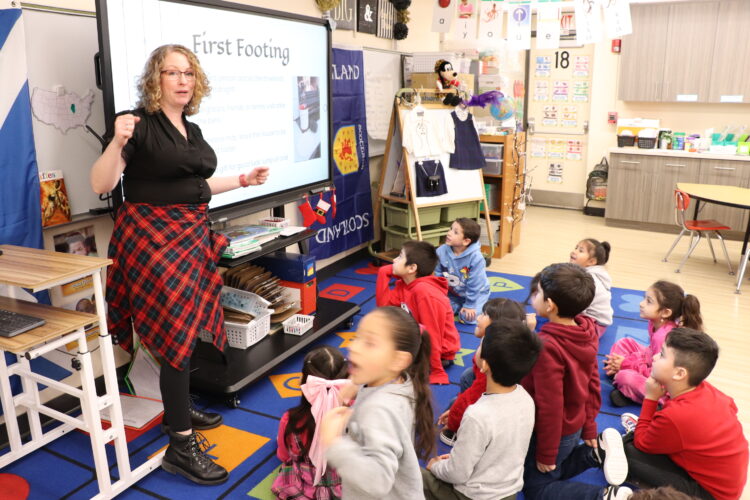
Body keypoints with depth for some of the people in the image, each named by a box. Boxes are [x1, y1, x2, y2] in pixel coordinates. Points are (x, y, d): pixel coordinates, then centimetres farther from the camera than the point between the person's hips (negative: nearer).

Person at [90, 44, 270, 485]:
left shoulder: (192, 129, 12)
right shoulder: (140, 123, -11)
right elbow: (101, 185, -16)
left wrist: (242, 180, 20)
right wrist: (117, 142, -31)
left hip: (192, 234, 8)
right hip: (153, 235, -8)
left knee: (187, 328, 16)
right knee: (177, 332, -8)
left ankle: (179, 409, 35)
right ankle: (181, 447, 1)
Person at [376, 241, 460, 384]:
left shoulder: (424, 292, -30)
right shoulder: (404, 284, -3)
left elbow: (432, 334, -28)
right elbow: (384, 305, -8)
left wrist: (437, 372, -24)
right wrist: (383, 273, -10)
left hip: (438, 351, -9)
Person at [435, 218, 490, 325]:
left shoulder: (475, 257, -31)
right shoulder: (441, 251, -19)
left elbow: (474, 284, -22)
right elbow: (437, 277, -8)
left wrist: (469, 305, -15)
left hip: (476, 293, -3)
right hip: (451, 294, 4)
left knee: (469, 318, -20)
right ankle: (458, 307, 14)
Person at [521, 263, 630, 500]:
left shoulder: (547, 347, -33)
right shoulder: (586, 333, -9)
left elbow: (550, 406, -26)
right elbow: (593, 385, 2)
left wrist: (545, 455, -14)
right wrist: (589, 430, 13)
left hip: (553, 433, -8)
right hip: (573, 427, 8)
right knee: (555, 473, 29)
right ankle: (597, 451, 11)